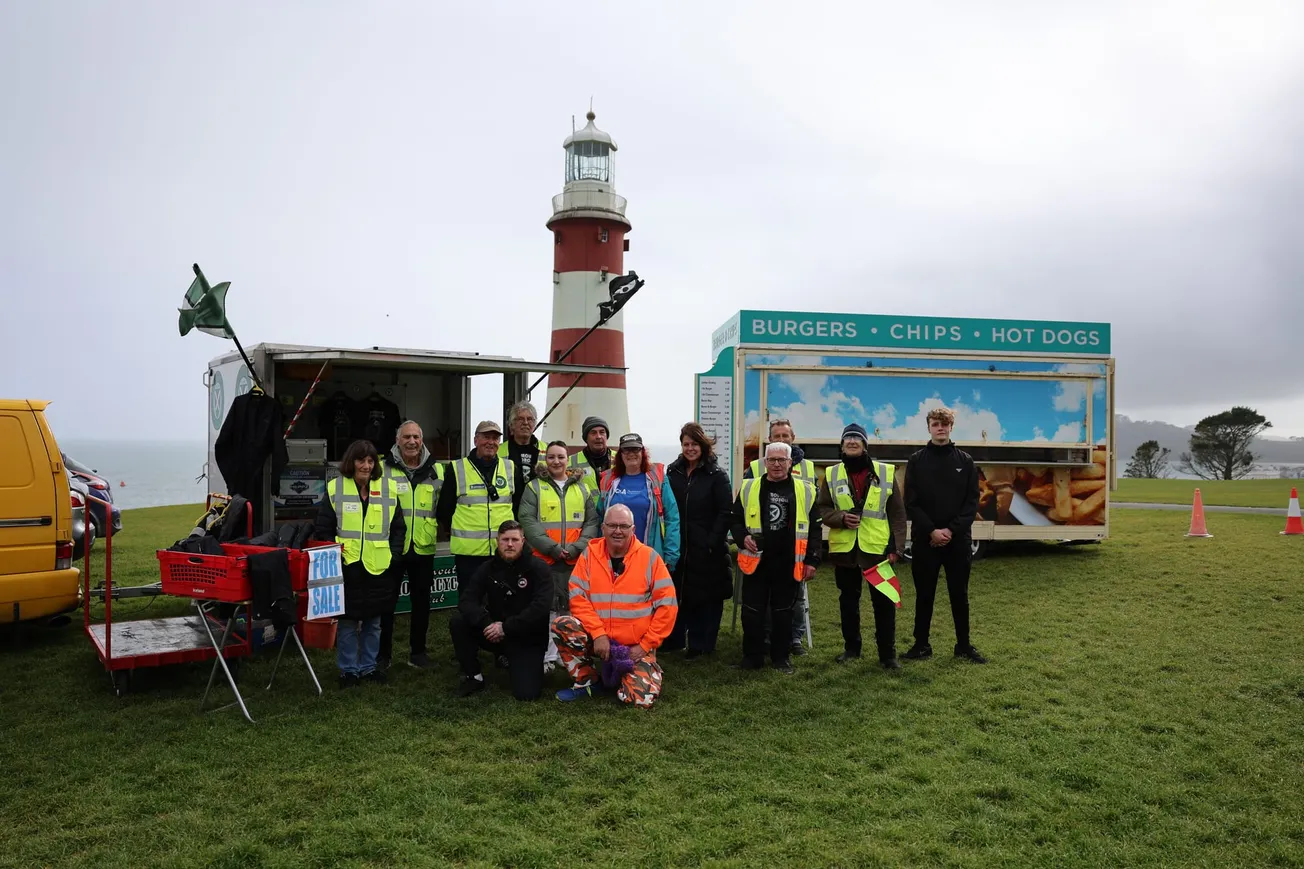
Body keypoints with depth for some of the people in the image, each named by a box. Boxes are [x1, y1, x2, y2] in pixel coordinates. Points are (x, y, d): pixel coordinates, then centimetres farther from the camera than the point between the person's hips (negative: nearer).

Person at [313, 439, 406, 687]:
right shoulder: (335, 488, -2)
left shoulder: (387, 488, 4)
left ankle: (368, 666, 26)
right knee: (347, 621, 5)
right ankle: (348, 669, 18)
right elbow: (322, 528, 0)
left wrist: (394, 555, 0)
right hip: (347, 566, -2)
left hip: (378, 567, 3)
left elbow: (398, 527, 9)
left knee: (373, 621, 13)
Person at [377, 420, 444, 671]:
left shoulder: (436, 469, 5)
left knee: (421, 601, 11)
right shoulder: (384, 468, -4)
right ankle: (382, 653, 18)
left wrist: (439, 527, 9)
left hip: (423, 546, 3)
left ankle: (418, 651, 23)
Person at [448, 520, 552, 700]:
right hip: (496, 633, 4)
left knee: (526, 693, -19)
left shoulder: (537, 568, -12)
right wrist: (487, 623, -28)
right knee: (457, 623, -19)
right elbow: (466, 600, -10)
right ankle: (473, 676, 0)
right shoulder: (488, 568, 1)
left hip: (527, 638, -3)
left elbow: (541, 607, -24)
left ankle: (513, 661, 15)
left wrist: (506, 627, -27)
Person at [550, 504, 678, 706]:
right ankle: (588, 681, -1)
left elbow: (667, 605, -7)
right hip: (597, 639, 2)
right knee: (562, 625, -24)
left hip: (636, 647, -1)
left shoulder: (649, 557, -6)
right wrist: (598, 633, -19)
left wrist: (645, 645, -10)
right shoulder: (590, 554, -2)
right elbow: (578, 598, -8)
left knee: (642, 698, -20)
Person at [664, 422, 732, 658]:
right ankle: (673, 639, 24)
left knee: (706, 596, 4)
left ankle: (700, 644, 16)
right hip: (677, 547, 4)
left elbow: (725, 513, -9)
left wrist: (713, 542, -15)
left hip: (708, 550, -4)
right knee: (676, 593, 10)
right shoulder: (673, 472, 8)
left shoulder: (716, 475, -5)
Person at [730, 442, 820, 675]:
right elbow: (736, 521, 10)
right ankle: (752, 656, 18)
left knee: (783, 612, 10)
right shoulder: (748, 489, 3)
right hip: (756, 561, 1)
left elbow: (814, 529, 5)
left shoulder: (805, 491, 2)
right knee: (752, 611, 4)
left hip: (788, 564, 0)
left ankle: (781, 657, 23)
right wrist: (743, 538, -10)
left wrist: (812, 560, 0)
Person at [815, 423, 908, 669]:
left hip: (877, 548, -2)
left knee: (884, 602, 1)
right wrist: (841, 518, -14)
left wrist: (895, 546, -4)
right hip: (844, 549, 2)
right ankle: (851, 647, 27)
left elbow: (897, 513, 2)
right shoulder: (832, 474, 5)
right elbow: (821, 508, 6)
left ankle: (887, 653, 12)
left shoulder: (886, 472, 1)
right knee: (848, 601, 13)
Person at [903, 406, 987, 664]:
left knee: (959, 594, 9)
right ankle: (921, 644, 17)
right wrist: (932, 530, -13)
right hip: (924, 540, -1)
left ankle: (964, 645, 21)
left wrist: (952, 530, -11)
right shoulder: (916, 461, 1)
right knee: (924, 594, 7)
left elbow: (972, 502, 0)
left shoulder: (965, 461, 5)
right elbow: (911, 503, -3)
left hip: (958, 539, 1)